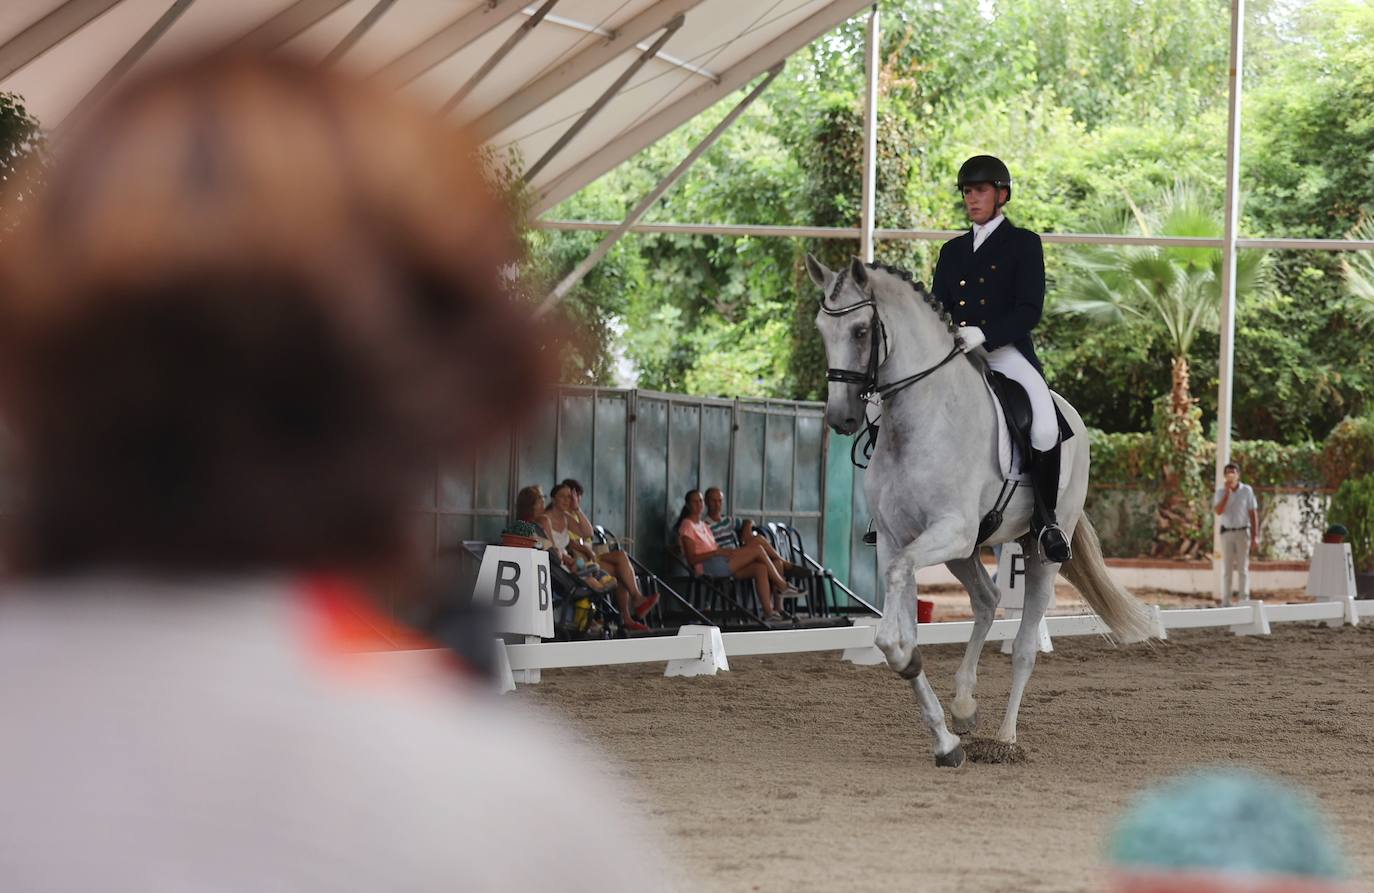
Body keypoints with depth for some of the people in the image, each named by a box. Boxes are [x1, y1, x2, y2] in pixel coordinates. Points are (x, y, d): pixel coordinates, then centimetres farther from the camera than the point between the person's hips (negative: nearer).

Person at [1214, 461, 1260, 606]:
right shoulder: (1221, 492, 4)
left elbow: (1253, 514, 1)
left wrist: (1255, 536, -4)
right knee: (1227, 568, 3)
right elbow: (1218, 511, -12)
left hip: (1243, 532, -2)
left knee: (1243, 568, -1)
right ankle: (1225, 601, 6)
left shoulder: (1246, 490, 0)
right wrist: (1227, 492, -14)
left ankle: (1244, 599, 0)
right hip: (1226, 532, 2)